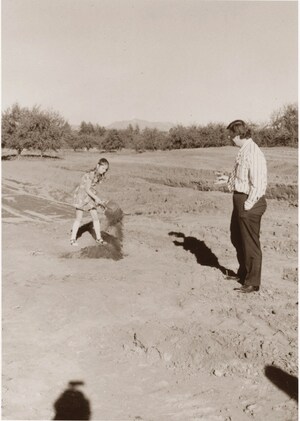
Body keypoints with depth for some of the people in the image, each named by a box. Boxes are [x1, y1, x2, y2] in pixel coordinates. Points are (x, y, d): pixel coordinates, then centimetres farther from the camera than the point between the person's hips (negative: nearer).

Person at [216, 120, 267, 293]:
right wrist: (229, 179, 15)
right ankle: (243, 273, 43)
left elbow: (257, 184, -23)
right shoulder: (244, 151, 9)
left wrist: (247, 206, -19)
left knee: (251, 243, 3)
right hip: (240, 199, 10)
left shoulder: (253, 154, -22)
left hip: (250, 202, -10)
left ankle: (252, 283, 17)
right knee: (237, 238, 24)